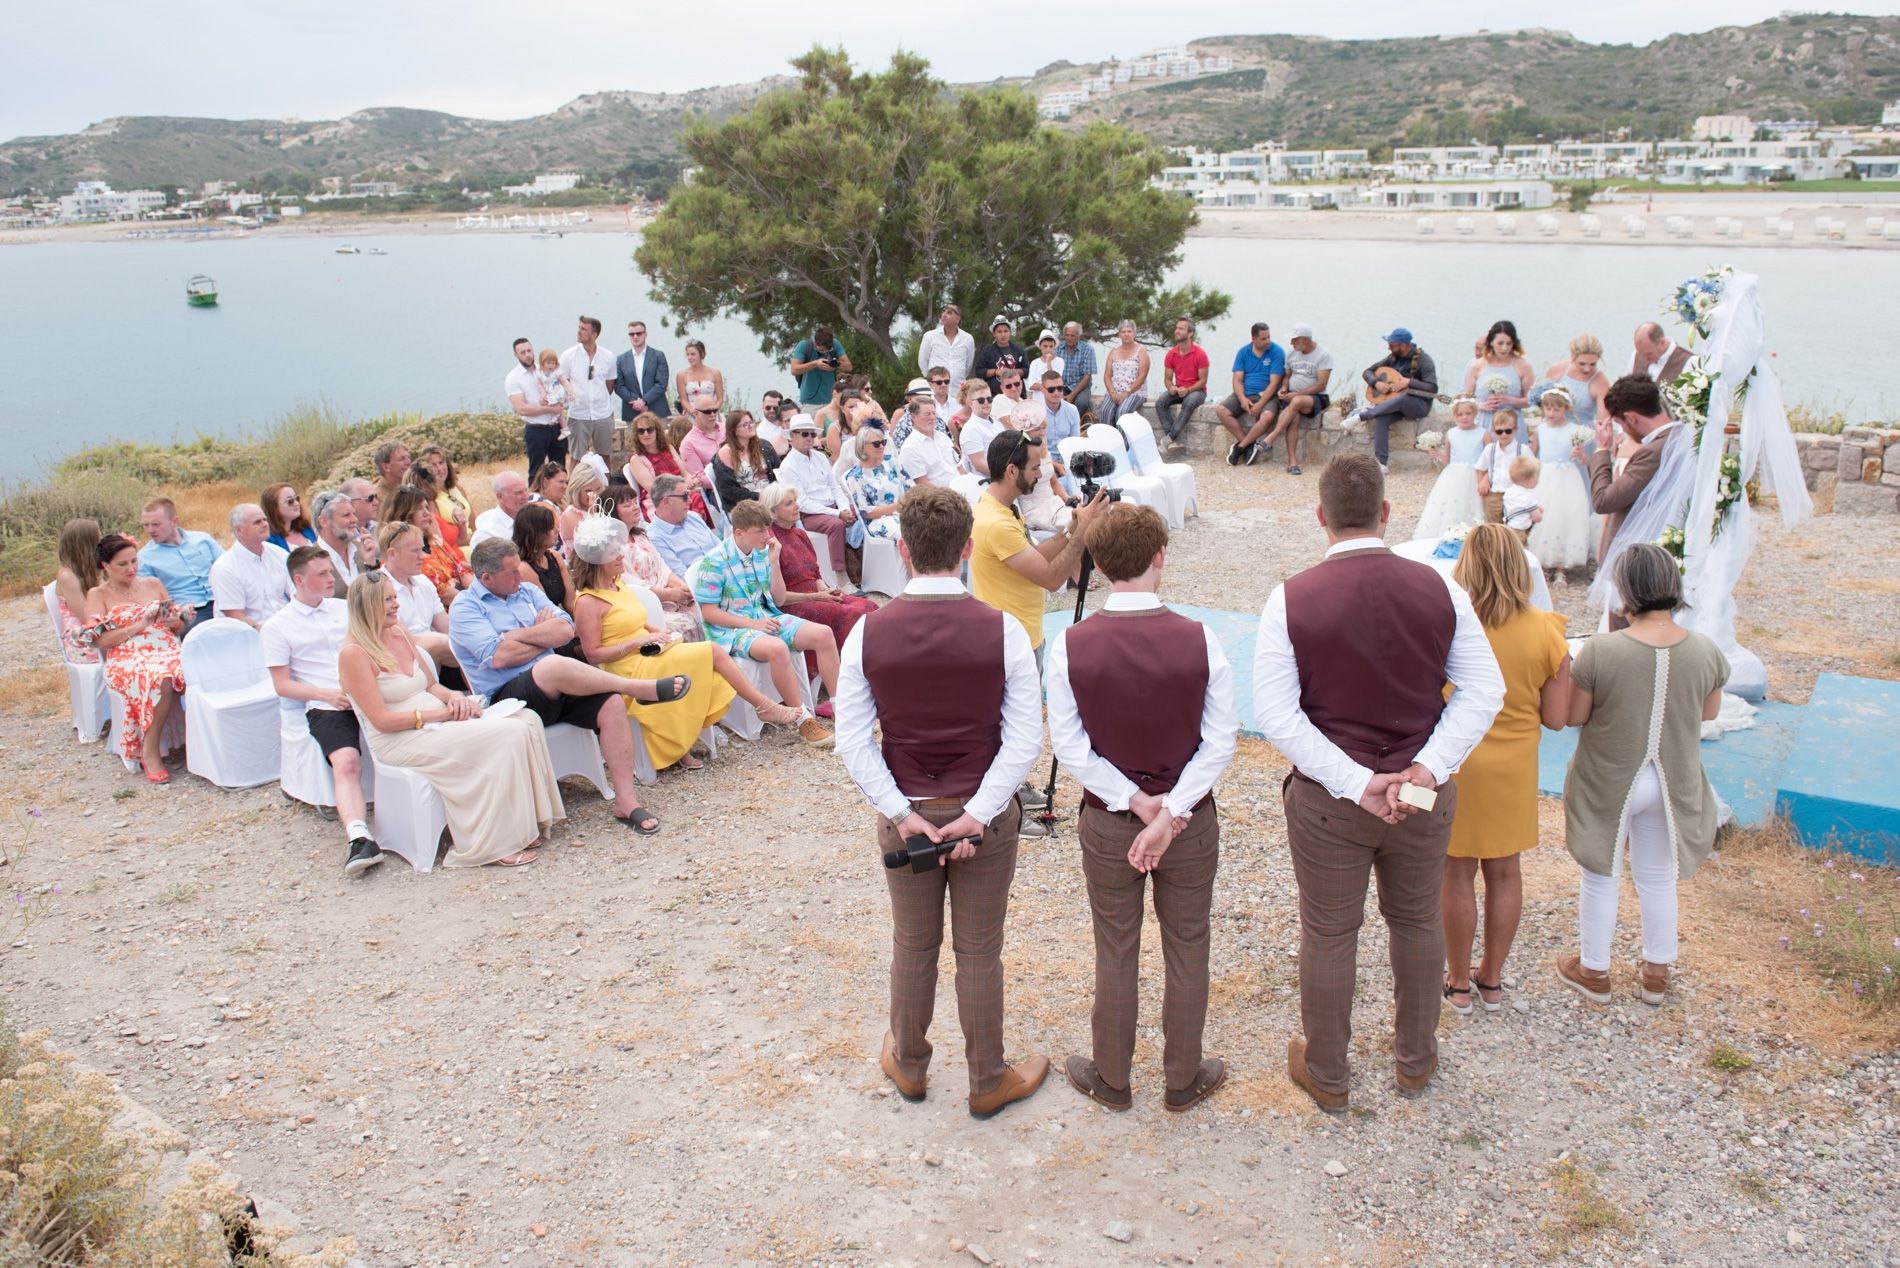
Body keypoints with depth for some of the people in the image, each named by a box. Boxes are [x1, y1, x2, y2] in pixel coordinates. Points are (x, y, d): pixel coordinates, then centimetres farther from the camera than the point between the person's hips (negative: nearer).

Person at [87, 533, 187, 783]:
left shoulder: (153, 584, 21)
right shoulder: (98, 595, 12)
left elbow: (179, 628, 22)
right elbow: (102, 640, 0)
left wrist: (172, 620, -2)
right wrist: (139, 625, -11)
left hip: (167, 650, 3)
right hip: (127, 659, -3)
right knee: (160, 679, -39)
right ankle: (149, 753, -26)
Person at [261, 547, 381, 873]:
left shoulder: (344, 608, 22)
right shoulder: (277, 627, 10)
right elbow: (282, 684, 6)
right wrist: (327, 694, -9)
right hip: (327, 707, -4)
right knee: (346, 763, -31)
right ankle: (359, 838, -43)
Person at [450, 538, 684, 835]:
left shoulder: (528, 593, 18)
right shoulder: (465, 608, 1)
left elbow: (566, 631, 4)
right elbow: (499, 657, -15)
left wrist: (519, 635, -9)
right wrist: (544, 635, 0)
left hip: (555, 689, 6)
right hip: (505, 697, -6)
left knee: (612, 704, -21)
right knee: (554, 665, -37)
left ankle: (626, 800, -20)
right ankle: (638, 686, -20)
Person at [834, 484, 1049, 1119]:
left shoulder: (869, 630, -10)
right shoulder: (1003, 631, -14)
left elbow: (853, 741, -10)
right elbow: (1025, 739, -15)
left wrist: (900, 814, -9)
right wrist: (977, 814, -14)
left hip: (904, 814, 1)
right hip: (984, 815, -1)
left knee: (913, 946, 19)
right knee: (979, 952, 13)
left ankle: (908, 1065, 40)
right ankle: (988, 1082, 30)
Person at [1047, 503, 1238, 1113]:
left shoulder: (1069, 645, -14)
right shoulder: (1199, 640, -15)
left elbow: (1069, 746, -12)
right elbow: (1221, 739, -14)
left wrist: (1134, 801, -9)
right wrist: (1171, 813, -14)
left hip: (1107, 824, 1)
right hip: (1191, 821, 0)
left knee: (1115, 955, 16)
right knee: (1187, 953, 17)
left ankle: (1111, 1079, 33)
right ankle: (1184, 1079, 33)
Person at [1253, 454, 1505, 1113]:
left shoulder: (1291, 598, -15)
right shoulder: (1438, 588, -7)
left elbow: (1275, 712, -19)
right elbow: (1484, 689, -7)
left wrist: (1355, 781, -17)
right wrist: (1429, 767, -13)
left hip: (1327, 801, -2)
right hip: (1424, 794, 2)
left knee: (1329, 935, 14)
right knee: (1417, 922, 23)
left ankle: (1326, 1075, 33)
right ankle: (1416, 1058, 42)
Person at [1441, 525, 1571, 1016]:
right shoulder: (1545, 633, -11)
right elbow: (1555, 718, -4)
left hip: (1455, 762, -2)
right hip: (1513, 766, 2)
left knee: (1456, 874, 11)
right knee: (1504, 872, 18)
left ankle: (1458, 984, 24)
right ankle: (1492, 980, 31)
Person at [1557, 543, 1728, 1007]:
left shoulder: (1600, 651, -25)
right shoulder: (1706, 651, -14)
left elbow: (1572, 715, -14)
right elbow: (1710, 711, 3)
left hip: (1609, 782, -3)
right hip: (1673, 783, 3)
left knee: (1600, 879, 17)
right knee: (1658, 880, 22)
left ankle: (1593, 971, 33)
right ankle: (1657, 974, 38)